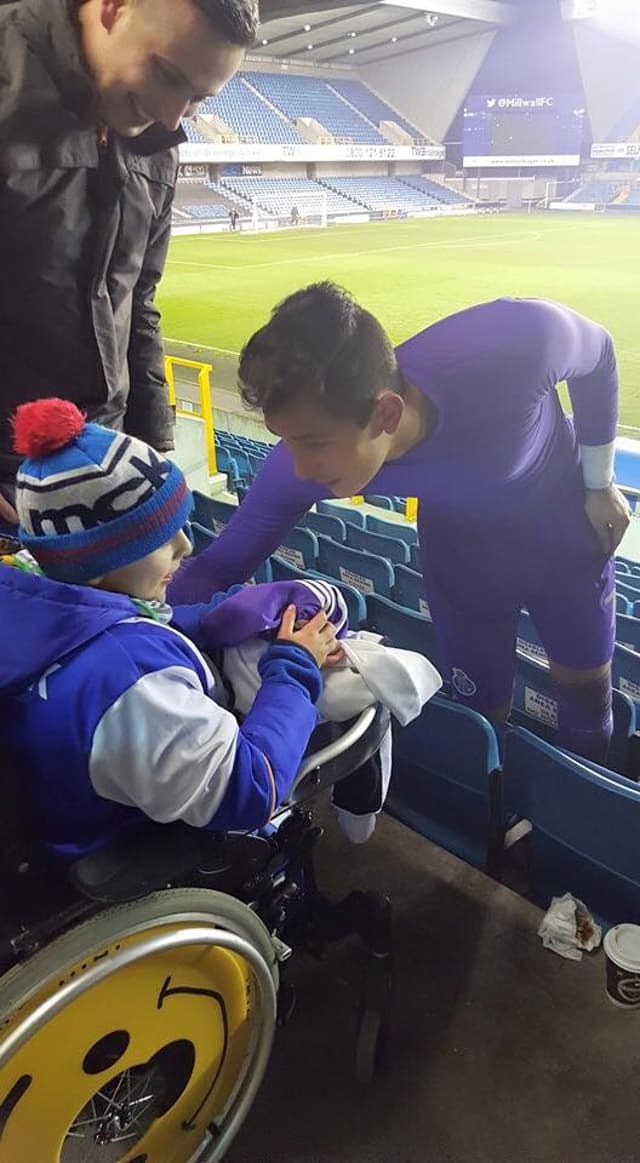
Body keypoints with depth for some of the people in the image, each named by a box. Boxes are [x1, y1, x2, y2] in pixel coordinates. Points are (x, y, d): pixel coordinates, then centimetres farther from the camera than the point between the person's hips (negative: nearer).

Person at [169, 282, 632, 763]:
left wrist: (600, 484, -7)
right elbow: (221, 564, -22)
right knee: (483, 709, 9)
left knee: (587, 686, 17)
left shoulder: (517, 339, -43)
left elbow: (598, 351, -17)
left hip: (563, 528, 0)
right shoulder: (303, 462, -36)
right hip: (464, 549, 1)